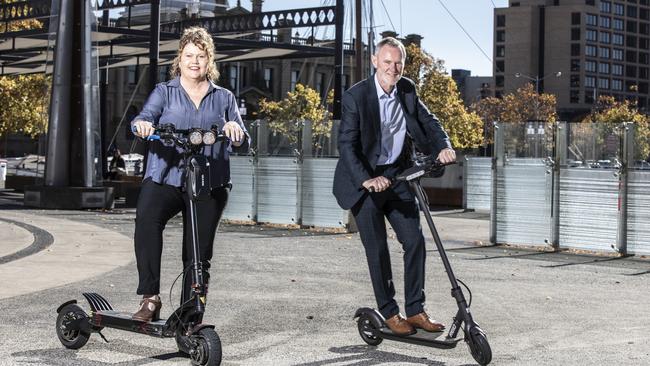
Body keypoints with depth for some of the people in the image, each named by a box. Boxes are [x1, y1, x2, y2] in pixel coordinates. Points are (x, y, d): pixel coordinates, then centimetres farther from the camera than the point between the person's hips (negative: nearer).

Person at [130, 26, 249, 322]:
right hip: (164, 178, -2)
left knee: (198, 255, 2)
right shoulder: (164, 92, 13)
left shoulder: (224, 98, 16)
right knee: (146, 217, -32)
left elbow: (243, 145, 9)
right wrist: (141, 125, -29)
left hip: (209, 184, 2)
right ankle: (150, 297, -29)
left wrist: (236, 131, -14)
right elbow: (144, 119, -5)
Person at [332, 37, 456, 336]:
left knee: (415, 241, 2)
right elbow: (346, 144, -21)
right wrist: (367, 179, -34)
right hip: (364, 181, -5)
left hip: (397, 176, 5)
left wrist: (443, 146, -15)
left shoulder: (407, 90, 0)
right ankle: (390, 313, 12)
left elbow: (427, 120, 7)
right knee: (377, 250, 0)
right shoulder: (356, 96, -17)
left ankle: (415, 310, 12)